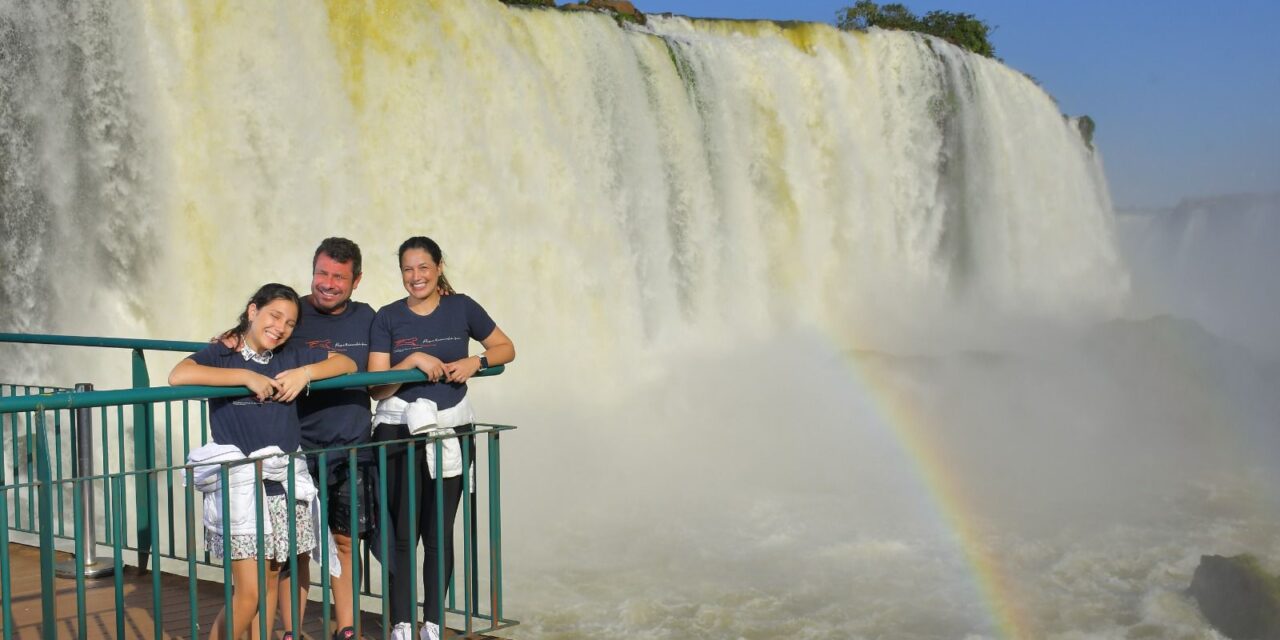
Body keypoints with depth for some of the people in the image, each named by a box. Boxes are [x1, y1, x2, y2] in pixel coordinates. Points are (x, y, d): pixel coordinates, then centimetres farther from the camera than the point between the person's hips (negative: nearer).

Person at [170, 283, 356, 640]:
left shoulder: (291, 356, 10)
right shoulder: (222, 353, -5)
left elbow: (347, 364, 13)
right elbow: (178, 376, -24)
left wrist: (305, 373, -5)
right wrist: (247, 376, -20)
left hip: (284, 484, 5)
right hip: (239, 486, -5)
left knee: (270, 584, 11)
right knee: (248, 593, -8)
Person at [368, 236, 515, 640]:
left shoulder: (461, 308, 3)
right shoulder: (388, 318, 0)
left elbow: (506, 348, 11)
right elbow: (377, 387, -4)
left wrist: (476, 361, -8)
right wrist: (414, 359, -18)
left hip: (451, 428, 1)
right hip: (400, 428, -1)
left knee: (440, 533, 5)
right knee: (403, 532, -3)